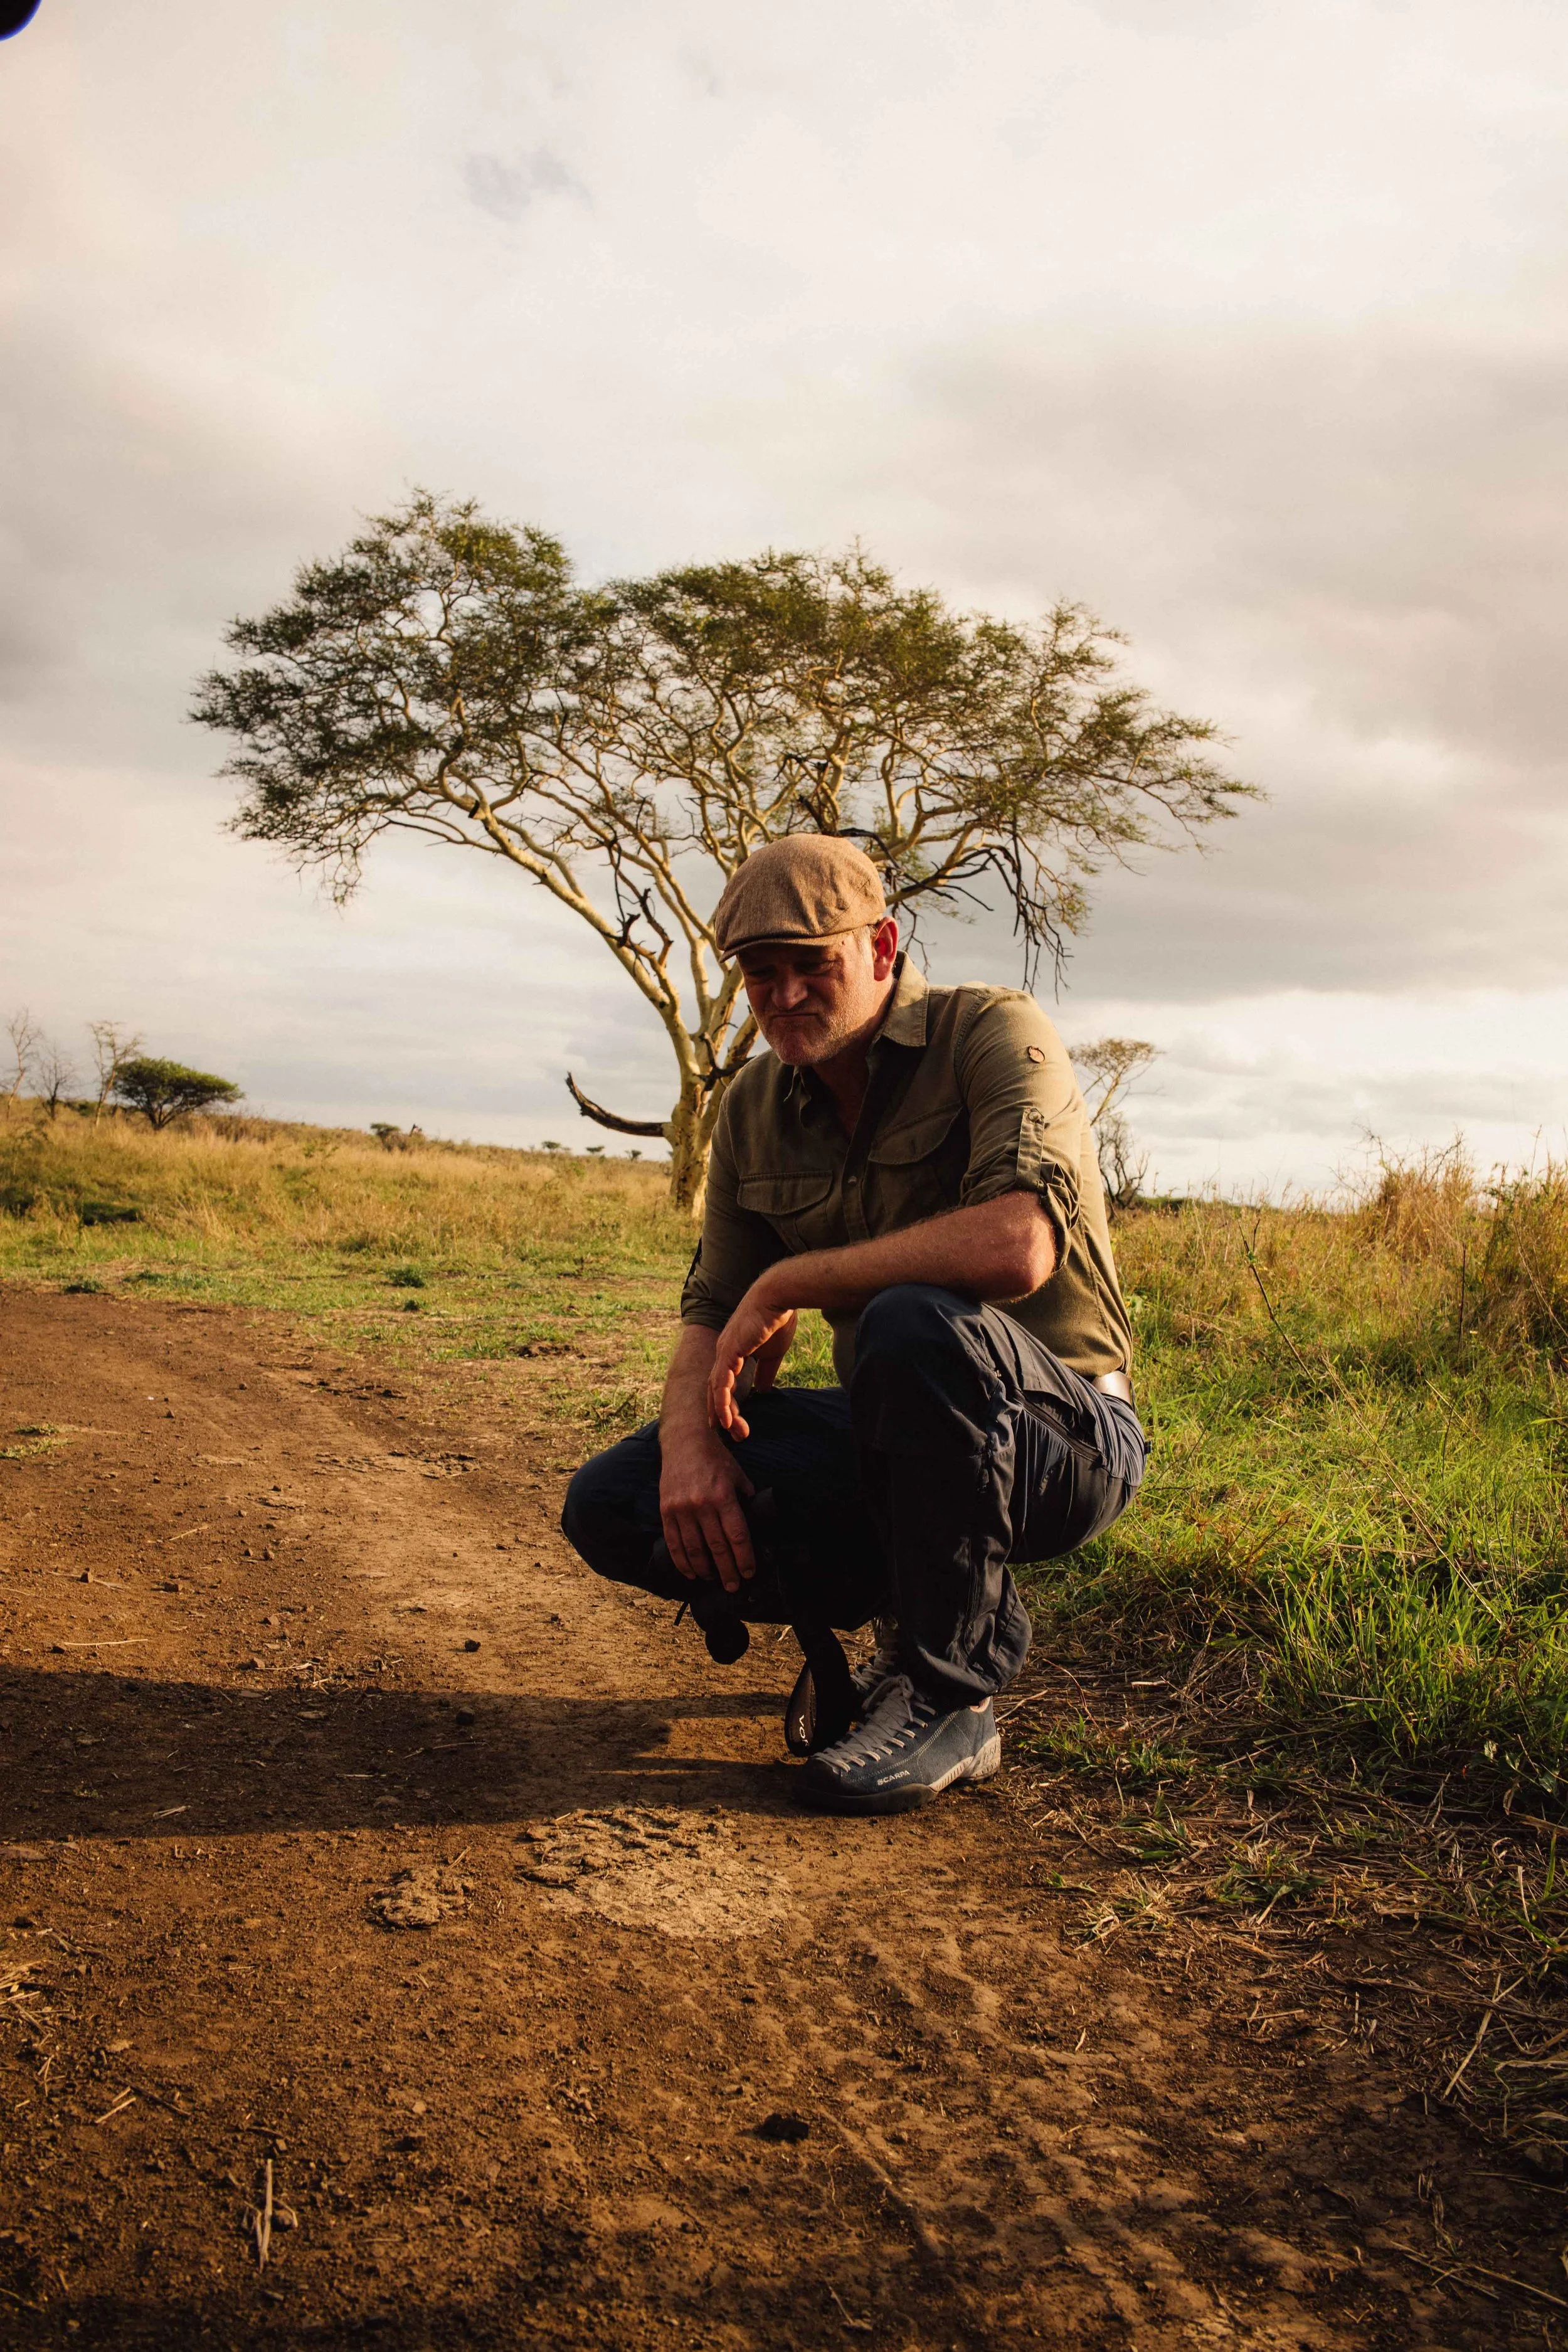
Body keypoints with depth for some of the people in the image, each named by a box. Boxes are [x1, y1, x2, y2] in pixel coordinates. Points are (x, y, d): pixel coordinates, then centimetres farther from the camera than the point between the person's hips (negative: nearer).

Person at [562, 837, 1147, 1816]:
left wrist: (786, 1282, -23)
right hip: (901, 1449, 6)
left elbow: (1017, 1247, -33)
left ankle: (950, 1695, -17)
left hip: (1067, 1438, -6)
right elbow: (714, 1313, 7)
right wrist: (689, 1437, -16)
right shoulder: (756, 1109, 5)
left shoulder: (995, 1033, -15)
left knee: (916, 1324, -39)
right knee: (612, 1505, -8)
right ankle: (910, 1612, 8)